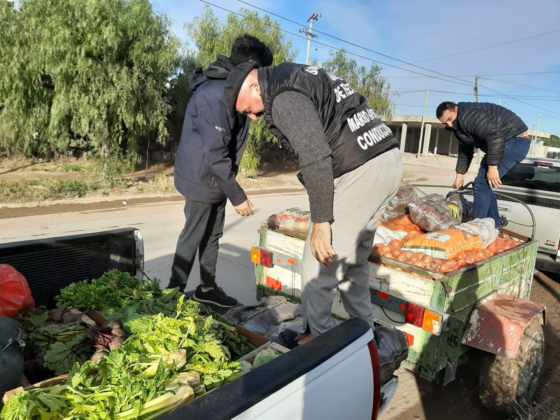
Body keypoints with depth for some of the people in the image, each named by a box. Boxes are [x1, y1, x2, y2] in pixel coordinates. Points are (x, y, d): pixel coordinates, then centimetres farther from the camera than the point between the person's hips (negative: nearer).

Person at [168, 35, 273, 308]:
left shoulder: (229, 89, 8)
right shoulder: (216, 95, -24)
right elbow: (214, 152, -28)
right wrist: (237, 195, -25)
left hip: (217, 178, 9)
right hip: (201, 178, -9)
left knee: (213, 235, 16)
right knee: (193, 236, 2)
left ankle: (208, 288, 29)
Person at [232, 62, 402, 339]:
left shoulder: (284, 96, -10)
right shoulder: (301, 77, 21)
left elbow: (315, 157, -20)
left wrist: (321, 222, -17)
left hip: (360, 172, -10)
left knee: (319, 263, 2)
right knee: (353, 258, 20)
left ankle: (320, 339, 19)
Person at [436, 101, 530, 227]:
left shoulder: (468, 115, -22)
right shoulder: (459, 125, 10)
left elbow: (494, 136, -31)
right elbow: (465, 151, 18)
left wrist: (492, 166, -30)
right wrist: (460, 174, 15)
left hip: (516, 140, -11)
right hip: (503, 143, 11)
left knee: (483, 183, -17)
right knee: (484, 183, 12)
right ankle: (494, 222, 22)